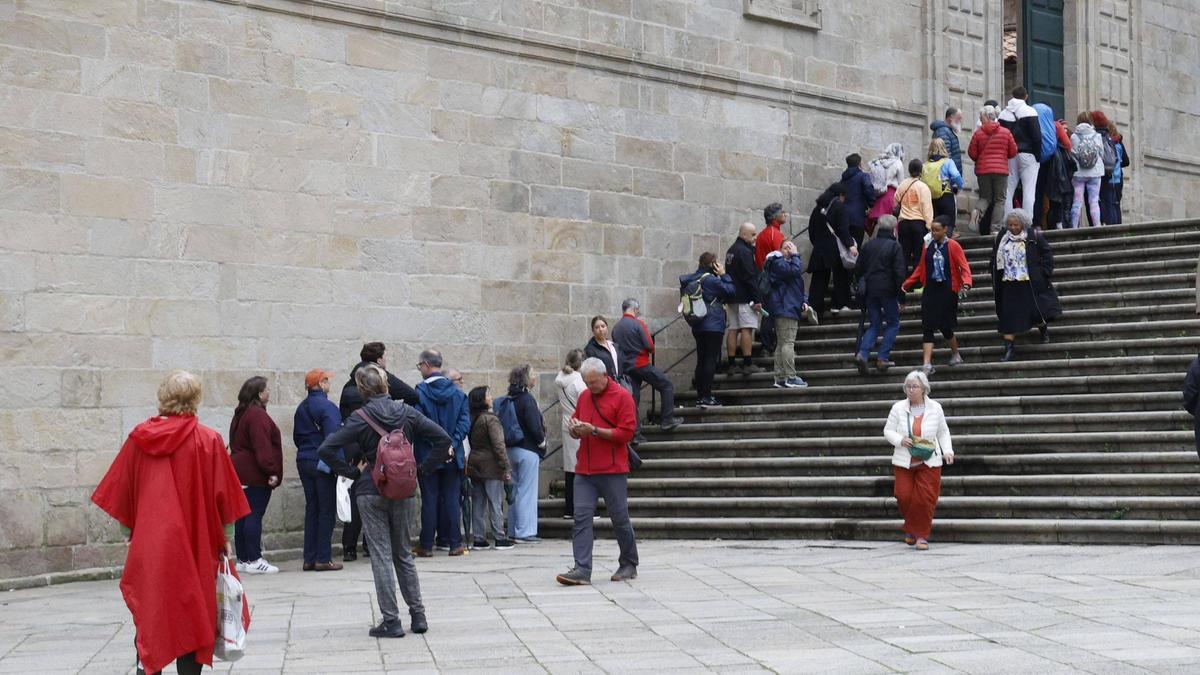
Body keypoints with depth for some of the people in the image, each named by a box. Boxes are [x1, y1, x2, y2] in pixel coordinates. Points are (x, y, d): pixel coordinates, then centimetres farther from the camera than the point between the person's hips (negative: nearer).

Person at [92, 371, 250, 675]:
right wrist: (225, 538, 8)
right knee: (190, 615, 7)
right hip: (194, 545, -2)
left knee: (149, 615, 11)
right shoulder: (208, 440, -8)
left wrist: (128, 531, 17)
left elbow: (121, 491, 5)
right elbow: (222, 494, -3)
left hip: (148, 545, 2)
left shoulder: (139, 438, -2)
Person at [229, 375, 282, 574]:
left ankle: (243, 559, 14)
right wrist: (271, 471, -21)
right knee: (255, 515, -9)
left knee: (244, 515, 10)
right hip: (255, 475, -10)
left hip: (241, 473, 10)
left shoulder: (241, 414, 17)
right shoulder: (257, 416, -15)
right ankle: (254, 560, -10)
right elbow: (262, 447, -21)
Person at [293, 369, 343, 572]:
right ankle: (323, 559, -2)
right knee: (326, 510, -2)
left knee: (311, 509, 12)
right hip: (323, 464, -8)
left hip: (304, 462, 8)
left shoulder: (301, 408, 12)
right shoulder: (326, 407, -14)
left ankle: (309, 558, 12)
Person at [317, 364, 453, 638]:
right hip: (403, 492, 3)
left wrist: (352, 472, -7)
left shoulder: (360, 418, -10)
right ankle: (418, 615, 17)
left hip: (371, 492, -3)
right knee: (404, 554, 16)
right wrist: (422, 469, 2)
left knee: (381, 556, 1)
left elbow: (325, 450, -17)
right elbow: (443, 440, -3)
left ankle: (391, 621, -1)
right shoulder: (407, 413, -1)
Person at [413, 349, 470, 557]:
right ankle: (455, 543, 7)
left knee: (429, 500, 3)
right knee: (451, 499, 7)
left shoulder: (420, 392, -9)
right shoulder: (457, 392, 3)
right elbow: (465, 421, -3)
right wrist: (452, 443, -6)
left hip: (427, 454, -3)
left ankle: (427, 545, 6)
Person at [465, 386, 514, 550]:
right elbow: (498, 445, -16)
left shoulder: (471, 420, 8)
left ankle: (479, 539, 11)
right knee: (495, 502, -1)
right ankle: (499, 538, 0)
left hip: (474, 466, 7)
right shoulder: (491, 419, -12)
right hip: (491, 466, -7)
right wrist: (506, 467, -15)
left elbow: (470, 443, 10)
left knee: (478, 503, 9)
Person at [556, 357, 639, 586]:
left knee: (620, 519, 4)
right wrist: (575, 429, 0)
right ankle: (582, 570, -9)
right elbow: (575, 427, 24)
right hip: (584, 470, 5)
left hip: (613, 471, -5)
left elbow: (626, 433, -11)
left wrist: (594, 430, -17)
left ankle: (629, 565, 21)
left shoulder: (622, 397, -5)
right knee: (581, 517, -6)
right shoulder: (584, 396, 14)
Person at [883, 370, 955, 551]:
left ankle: (922, 535, 6)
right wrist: (899, 440, -15)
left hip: (929, 463, -1)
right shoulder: (898, 408, 1)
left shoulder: (935, 408, 2)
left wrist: (947, 451, -2)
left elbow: (943, 432, 12)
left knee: (925, 499, -7)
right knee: (904, 497, -2)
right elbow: (888, 430, 5)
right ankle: (911, 529, 25)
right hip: (904, 462, 1)